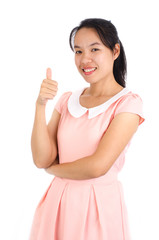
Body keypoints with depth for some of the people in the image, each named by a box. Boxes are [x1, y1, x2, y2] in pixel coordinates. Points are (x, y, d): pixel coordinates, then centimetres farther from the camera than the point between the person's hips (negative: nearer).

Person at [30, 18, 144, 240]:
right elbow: (42, 159, -3)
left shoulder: (128, 103, -9)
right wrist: (41, 105, -11)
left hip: (100, 205, -4)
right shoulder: (67, 100, 5)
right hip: (57, 203, 4)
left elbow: (97, 166, -18)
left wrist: (54, 169, -2)